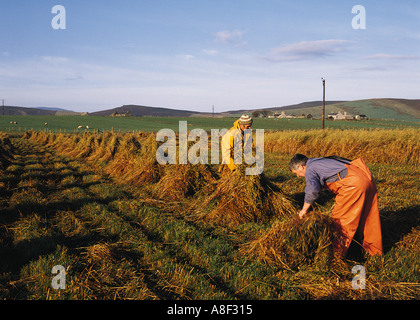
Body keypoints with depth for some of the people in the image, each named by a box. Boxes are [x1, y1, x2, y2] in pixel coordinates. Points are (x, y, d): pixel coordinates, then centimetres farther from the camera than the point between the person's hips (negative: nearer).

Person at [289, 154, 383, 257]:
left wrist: (304, 209, -6)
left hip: (354, 183, -9)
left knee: (340, 218, 2)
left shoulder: (310, 170, -1)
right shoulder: (320, 161, 27)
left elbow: (313, 191, -19)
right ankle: (374, 249, 33)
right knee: (368, 216, 20)